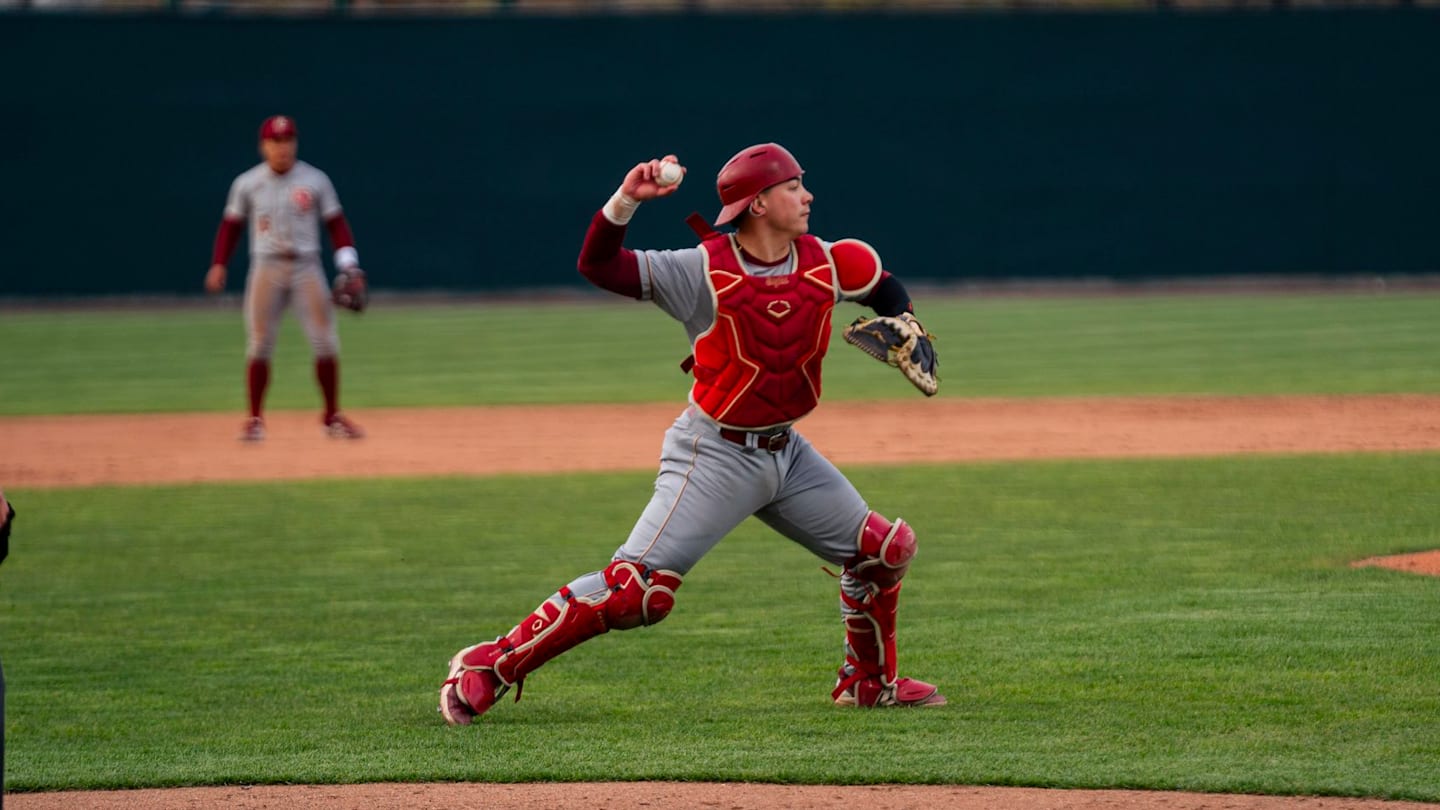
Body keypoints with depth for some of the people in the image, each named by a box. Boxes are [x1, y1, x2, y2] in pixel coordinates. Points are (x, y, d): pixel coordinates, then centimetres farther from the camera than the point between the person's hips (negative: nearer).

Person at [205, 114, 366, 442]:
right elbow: (230, 226, 8)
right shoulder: (247, 184, 3)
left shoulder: (315, 180, 2)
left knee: (326, 341, -4)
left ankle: (332, 416, 8)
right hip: (267, 268, 0)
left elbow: (336, 223, 3)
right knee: (259, 344, -4)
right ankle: (255, 418, 5)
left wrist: (348, 263, -9)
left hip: (306, 267, 0)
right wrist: (219, 265, -4)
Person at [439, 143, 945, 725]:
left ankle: (869, 682, 33)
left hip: (786, 453, 7)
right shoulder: (704, 270, -16)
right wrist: (626, 200, -34)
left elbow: (884, 287, 19)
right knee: (638, 588, -18)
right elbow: (597, 266, -20)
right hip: (715, 455, -7)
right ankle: (489, 666, -11)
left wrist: (907, 330, -1)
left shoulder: (824, 263, -1)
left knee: (885, 551, 11)